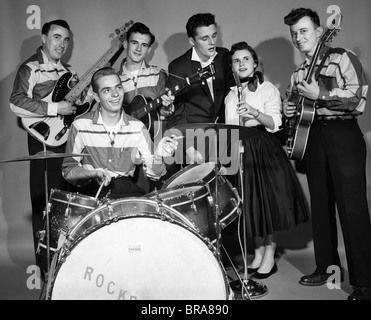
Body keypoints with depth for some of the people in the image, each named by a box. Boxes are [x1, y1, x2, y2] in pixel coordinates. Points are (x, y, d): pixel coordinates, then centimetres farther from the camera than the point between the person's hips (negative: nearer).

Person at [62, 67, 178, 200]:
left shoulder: (138, 127, 0)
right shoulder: (81, 125, -6)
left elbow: (153, 173, -2)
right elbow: (68, 170, -1)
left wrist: (158, 157, -25)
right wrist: (94, 173, -21)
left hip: (126, 189, 3)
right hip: (93, 189, -2)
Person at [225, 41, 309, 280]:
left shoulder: (268, 89, -1)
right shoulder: (231, 96, 13)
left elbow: (274, 123, -14)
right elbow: (229, 129, 13)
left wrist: (254, 112, -29)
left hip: (265, 150, -4)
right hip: (242, 151, 4)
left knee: (268, 201, -3)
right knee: (251, 203, 5)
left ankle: (270, 257, 8)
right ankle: (258, 254, 19)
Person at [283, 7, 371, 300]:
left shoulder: (343, 58, -2)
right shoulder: (299, 73, 17)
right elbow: (294, 103, 26)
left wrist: (319, 95, -17)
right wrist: (289, 109, 4)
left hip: (343, 134, -7)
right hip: (313, 137, 7)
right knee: (321, 207, 10)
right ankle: (327, 267, 22)